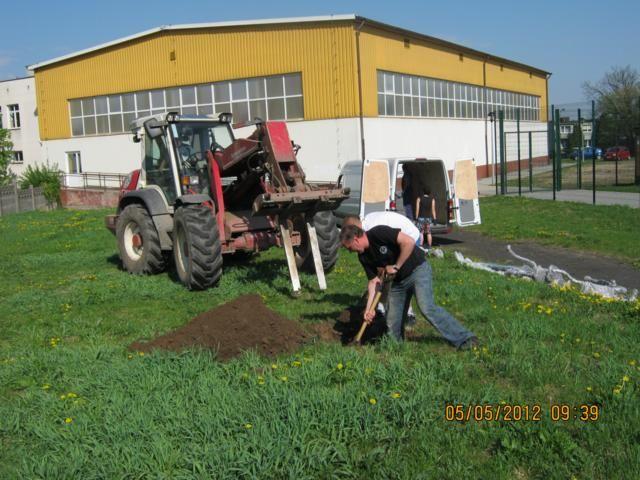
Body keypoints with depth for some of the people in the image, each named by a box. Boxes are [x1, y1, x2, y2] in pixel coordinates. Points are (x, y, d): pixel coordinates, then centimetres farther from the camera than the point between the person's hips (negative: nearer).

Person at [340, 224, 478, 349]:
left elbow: (408, 242, -28)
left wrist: (396, 266, -22)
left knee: (427, 307, -21)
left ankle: (464, 339, -17)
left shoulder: (379, 233, -22)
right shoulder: (363, 257, 1)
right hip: (398, 280, 8)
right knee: (392, 319, 5)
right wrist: (369, 308, -9)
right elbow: (373, 281, 1)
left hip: (417, 269, -8)